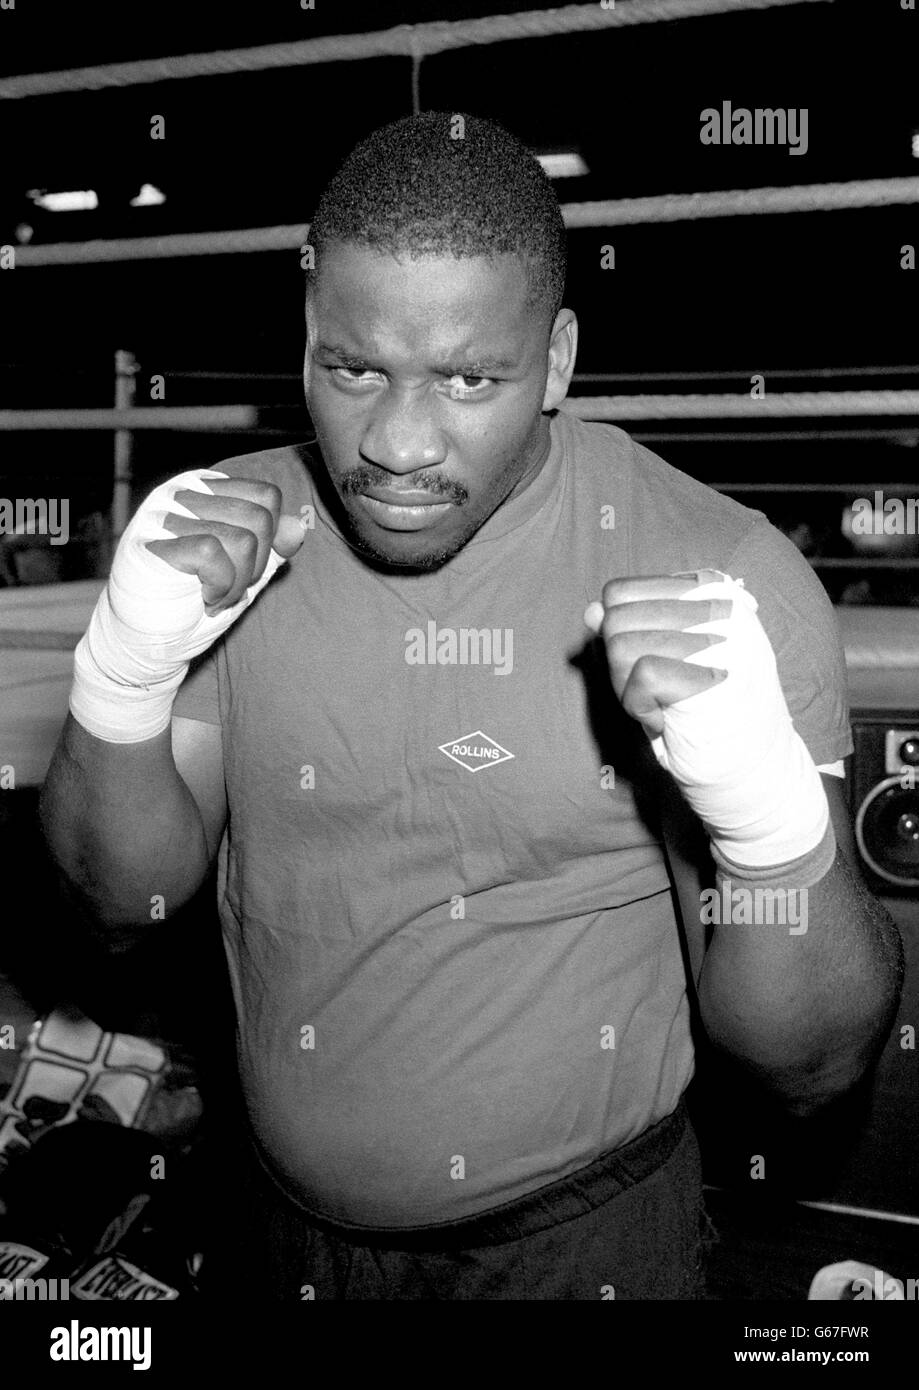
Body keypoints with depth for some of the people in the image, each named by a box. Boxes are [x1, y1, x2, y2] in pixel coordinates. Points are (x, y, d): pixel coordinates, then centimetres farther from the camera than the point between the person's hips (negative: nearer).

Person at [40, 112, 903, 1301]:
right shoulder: (230, 532, -11)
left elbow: (813, 1066, -17)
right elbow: (126, 899, -6)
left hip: (585, 1242, -2)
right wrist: (124, 671, -24)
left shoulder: (727, 581, -21)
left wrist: (768, 804, -37)